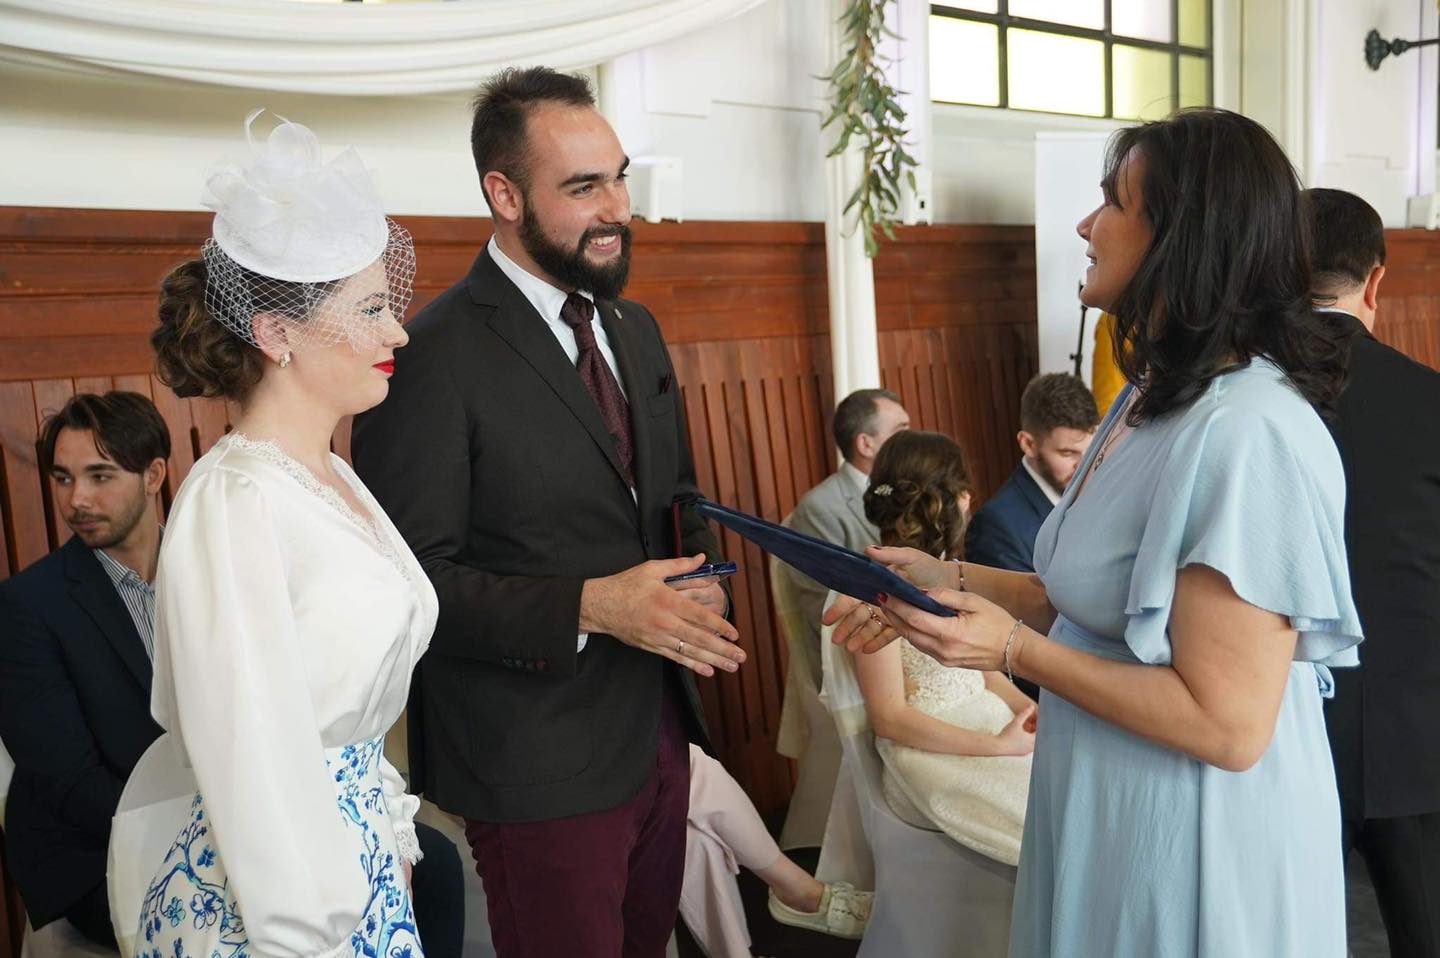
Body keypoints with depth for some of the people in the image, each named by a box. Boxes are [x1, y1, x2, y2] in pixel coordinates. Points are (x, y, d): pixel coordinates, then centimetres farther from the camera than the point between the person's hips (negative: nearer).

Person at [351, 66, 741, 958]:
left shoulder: (637, 329, 7)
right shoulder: (434, 355, -18)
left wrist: (707, 586, -5)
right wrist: (589, 608, -27)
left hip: (658, 729, 7)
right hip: (543, 761, -7)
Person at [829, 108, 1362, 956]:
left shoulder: (1246, 433, -26)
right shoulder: (1156, 395, 6)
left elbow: (1227, 725, -26)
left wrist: (1014, 651, -23)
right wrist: (950, 580, 1)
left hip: (1193, 838, -9)